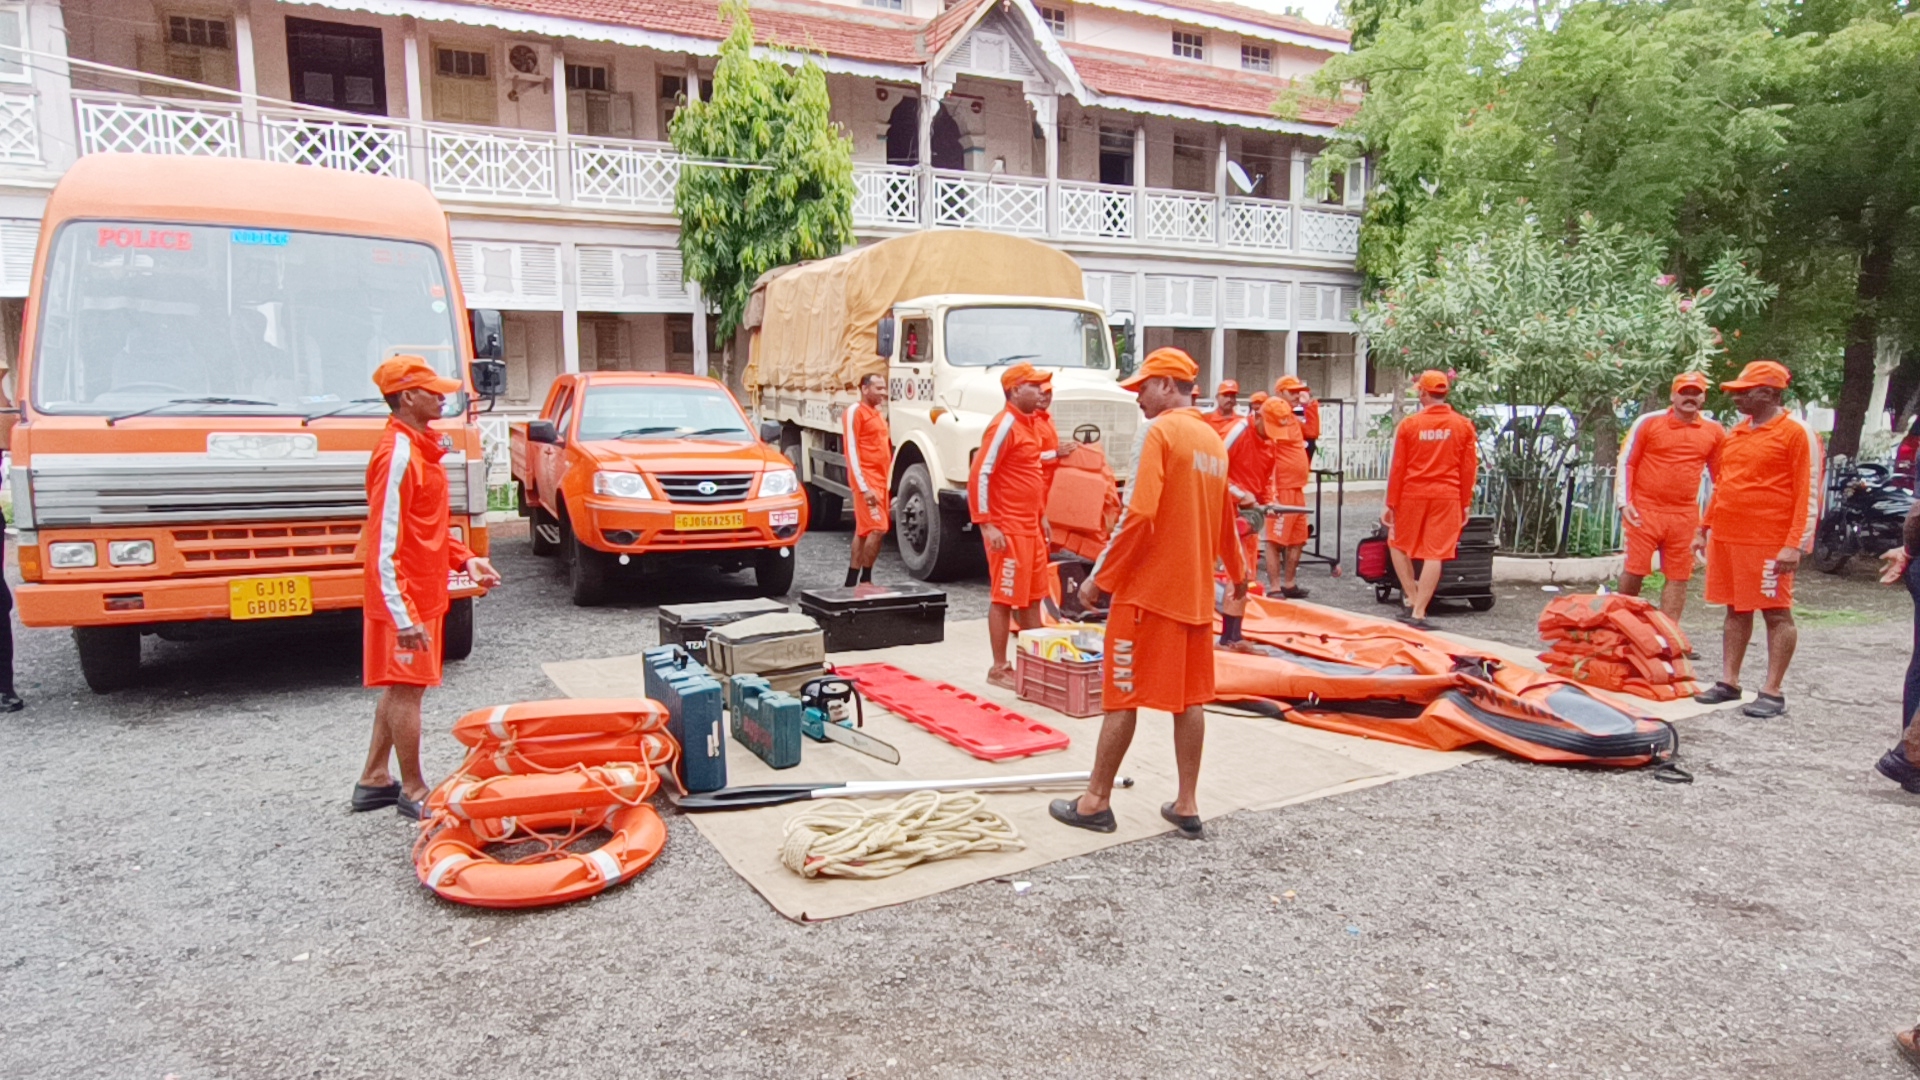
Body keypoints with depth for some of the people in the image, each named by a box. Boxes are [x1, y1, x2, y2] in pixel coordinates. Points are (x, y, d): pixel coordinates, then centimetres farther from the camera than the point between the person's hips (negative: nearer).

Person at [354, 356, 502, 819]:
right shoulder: (398, 454, -19)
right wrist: (403, 615, -26)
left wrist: (465, 559, 10)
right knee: (407, 687, 0)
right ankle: (413, 790, 11)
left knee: (399, 686, 17)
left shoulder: (420, 447, 12)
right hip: (408, 597, -10)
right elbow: (384, 545, -23)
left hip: (424, 590, 10)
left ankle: (375, 780, 28)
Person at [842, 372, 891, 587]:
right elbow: (851, 452, -14)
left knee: (864, 530, 11)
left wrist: (887, 483, 15)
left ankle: (852, 581, 17)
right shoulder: (855, 412, -8)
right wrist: (864, 487, -21)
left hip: (880, 480, 9)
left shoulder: (879, 414, 18)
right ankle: (865, 579, -4)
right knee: (878, 528, -14)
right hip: (866, 481, -9)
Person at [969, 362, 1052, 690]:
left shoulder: (1031, 424, 14)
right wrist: (986, 525, -22)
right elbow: (979, 475, -20)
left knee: (1033, 595, 15)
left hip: (1031, 527, 9)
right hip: (1008, 529, -9)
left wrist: (1041, 515, 21)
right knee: (1004, 598, -2)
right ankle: (999, 669, 7)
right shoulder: (1004, 425, -15)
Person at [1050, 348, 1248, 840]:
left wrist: (1099, 578, -14)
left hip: (1147, 588, -8)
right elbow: (1226, 519, 22)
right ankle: (1187, 804, 18)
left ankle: (1096, 801, 10)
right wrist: (1237, 574, 37)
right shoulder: (1213, 440, 12)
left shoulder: (1162, 432, -12)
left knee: (1122, 696, 1)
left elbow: (1138, 514, -20)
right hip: (1196, 591, 8)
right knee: (1190, 698, 12)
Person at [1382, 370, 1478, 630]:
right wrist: (1465, 504, 11)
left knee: (1398, 544, 19)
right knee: (1434, 554, 1)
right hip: (1447, 495, 1)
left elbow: (1397, 468, -2)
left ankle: (1412, 601, 15)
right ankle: (1418, 613, 1)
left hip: (1412, 493, -1)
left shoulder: (1408, 424, -4)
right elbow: (1469, 469, 2)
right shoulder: (1463, 425, 0)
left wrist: (1391, 504, 4)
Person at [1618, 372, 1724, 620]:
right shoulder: (1648, 423, 0)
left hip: (1685, 516, 3)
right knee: (1634, 571, -1)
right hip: (1644, 511, -3)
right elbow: (1626, 463, 1)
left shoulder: (1715, 432, 8)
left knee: (1679, 577, 5)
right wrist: (1625, 502, -7)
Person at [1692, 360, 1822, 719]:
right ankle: (1728, 683, 16)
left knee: (1777, 613, 0)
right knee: (1736, 610, 11)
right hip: (1726, 537, 7)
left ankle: (1772, 692, 4)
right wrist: (1704, 529, 19)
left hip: (1769, 541, -7)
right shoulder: (1736, 432, 15)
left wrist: (1795, 544, -17)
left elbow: (1809, 495, -11)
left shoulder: (1797, 433, -7)